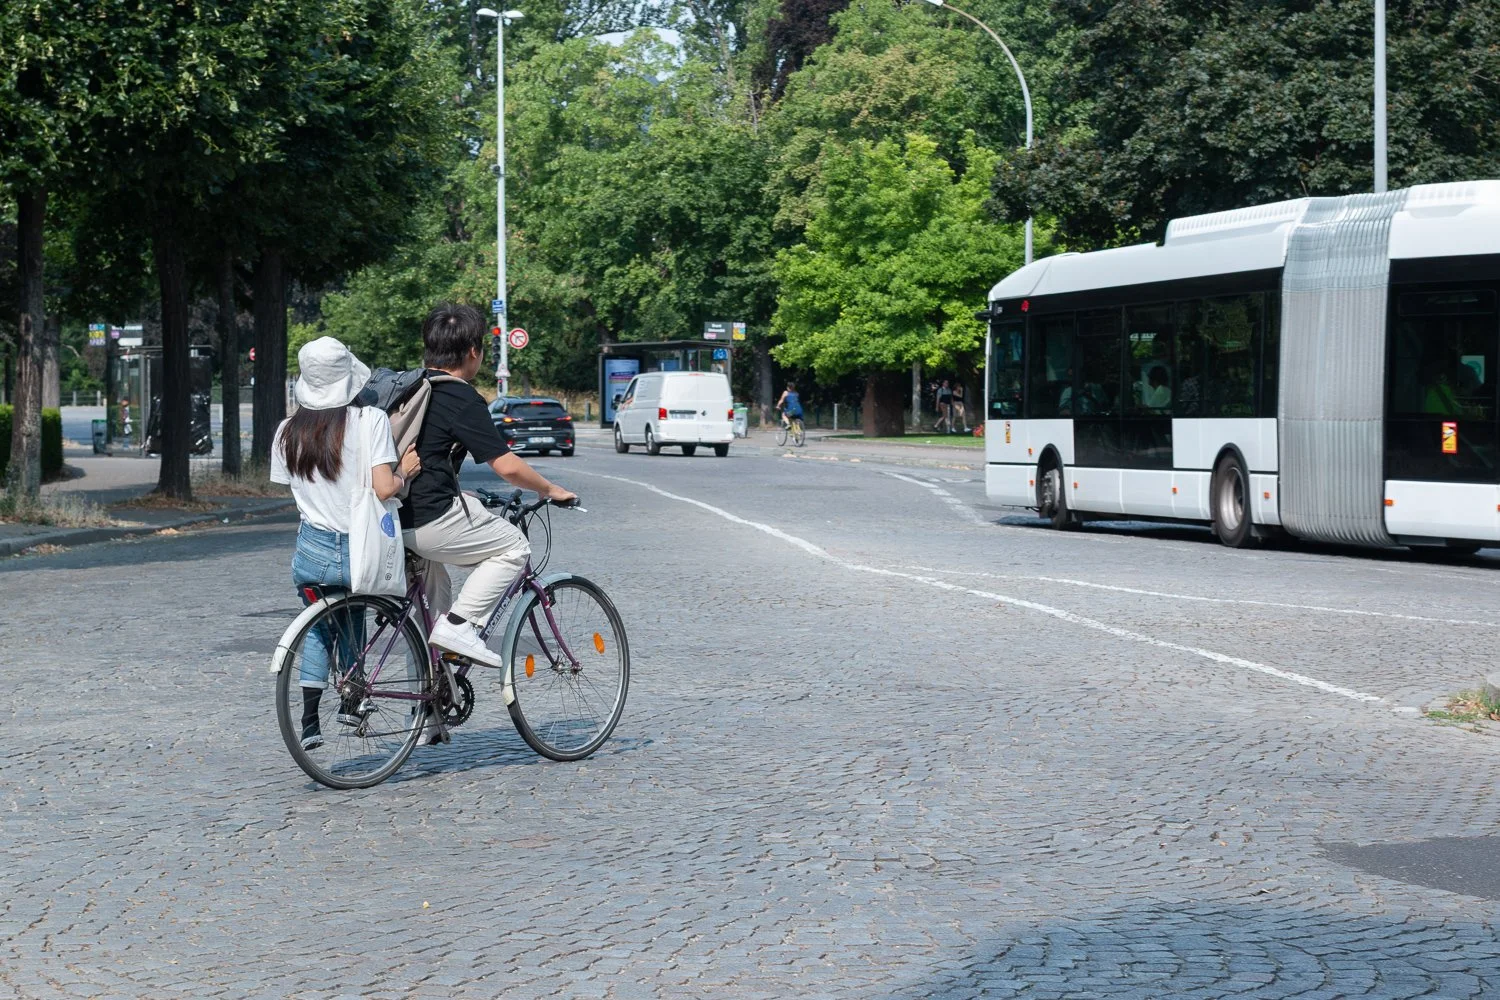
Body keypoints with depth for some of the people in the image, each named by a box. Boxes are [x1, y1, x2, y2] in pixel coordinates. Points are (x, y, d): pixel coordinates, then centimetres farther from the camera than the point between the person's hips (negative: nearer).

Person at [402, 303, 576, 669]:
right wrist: (550, 490, 3)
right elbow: (507, 466, -13)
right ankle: (458, 625, -4)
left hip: (389, 519, 9)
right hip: (433, 519, -8)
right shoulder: (462, 399, -11)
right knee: (514, 547, 9)